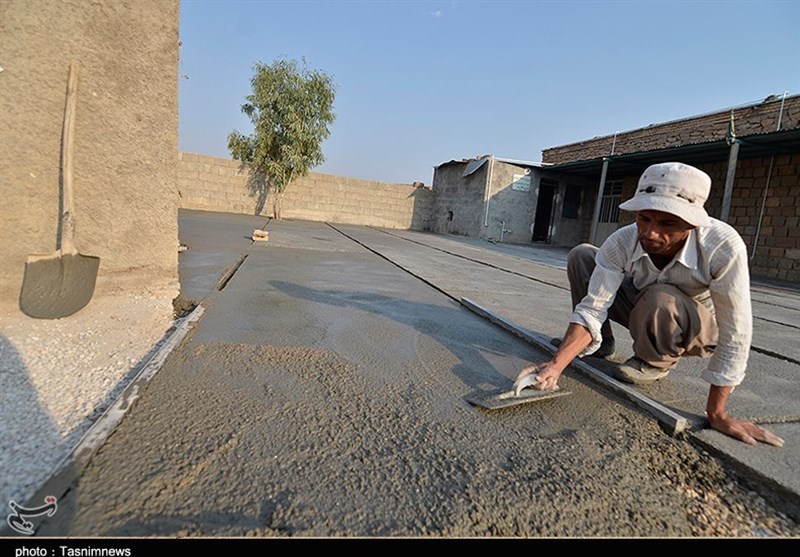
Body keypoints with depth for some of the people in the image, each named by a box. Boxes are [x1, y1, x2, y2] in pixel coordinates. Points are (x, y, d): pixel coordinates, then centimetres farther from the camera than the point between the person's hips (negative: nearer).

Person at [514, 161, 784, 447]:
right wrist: (555, 366, -43)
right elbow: (592, 308, -29)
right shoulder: (621, 243, -28)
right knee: (581, 255, -15)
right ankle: (600, 343, 3)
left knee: (659, 298, -39)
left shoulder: (724, 247, -35)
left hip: (700, 326, -3)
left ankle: (656, 364, -5)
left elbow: (734, 334, -29)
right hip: (647, 312, 3)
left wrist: (716, 413, -25)